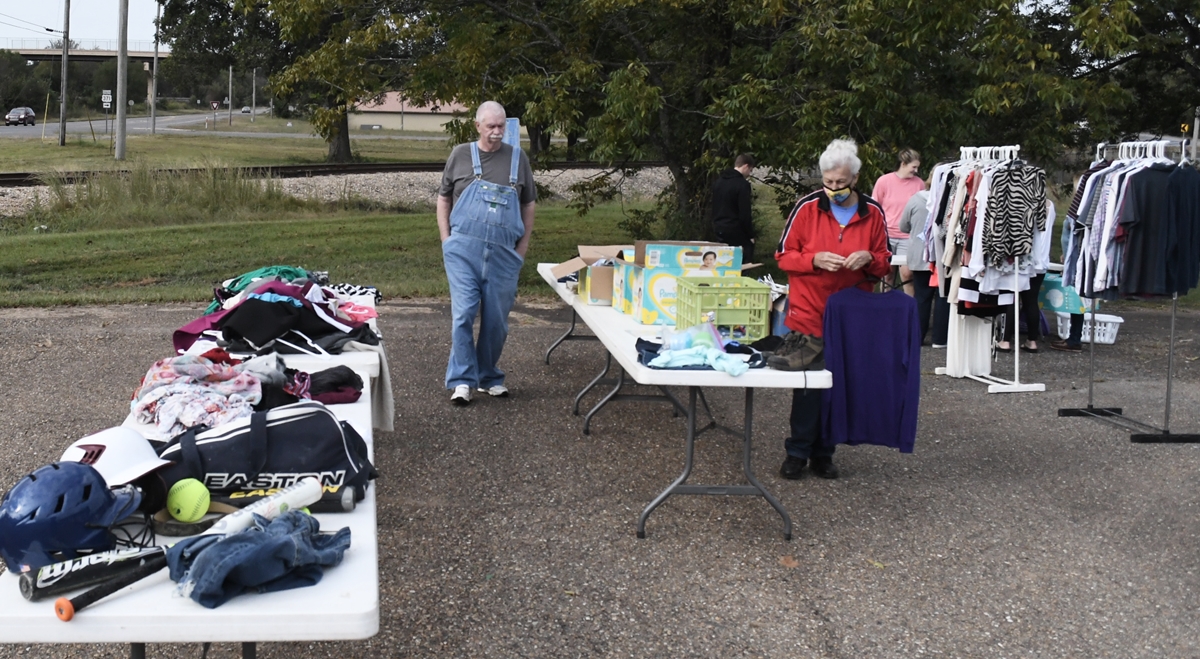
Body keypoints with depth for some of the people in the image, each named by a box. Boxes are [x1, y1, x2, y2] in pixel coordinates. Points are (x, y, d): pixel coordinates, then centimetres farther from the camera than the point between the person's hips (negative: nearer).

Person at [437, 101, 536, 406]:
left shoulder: (518, 157, 7)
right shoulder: (460, 155, 5)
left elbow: (529, 205, 12)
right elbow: (443, 199, 12)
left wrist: (522, 248, 7)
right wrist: (447, 241, 3)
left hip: (503, 253, 2)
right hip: (463, 251, -1)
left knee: (496, 319, 7)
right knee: (463, 313, -7)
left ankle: (489, 378, 22)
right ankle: (462, 380, 1)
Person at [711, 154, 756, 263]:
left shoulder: (718, 181, 10)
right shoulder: (742, 184, -15)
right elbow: (744, 214, -17)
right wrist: (751, 235, -8)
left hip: (718, 229, 8)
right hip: (735, 231, -8)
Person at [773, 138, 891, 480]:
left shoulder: (872, 212, 3)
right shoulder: (806, 207, -4)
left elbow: (885, 263, 10)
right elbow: (783, 255, 0)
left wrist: (869, 259, -12)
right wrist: (814, 260, -18)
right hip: (809, 313, -2)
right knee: (807, 386, -1)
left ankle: (823, 454, 20)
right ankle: (797, 452, 11)